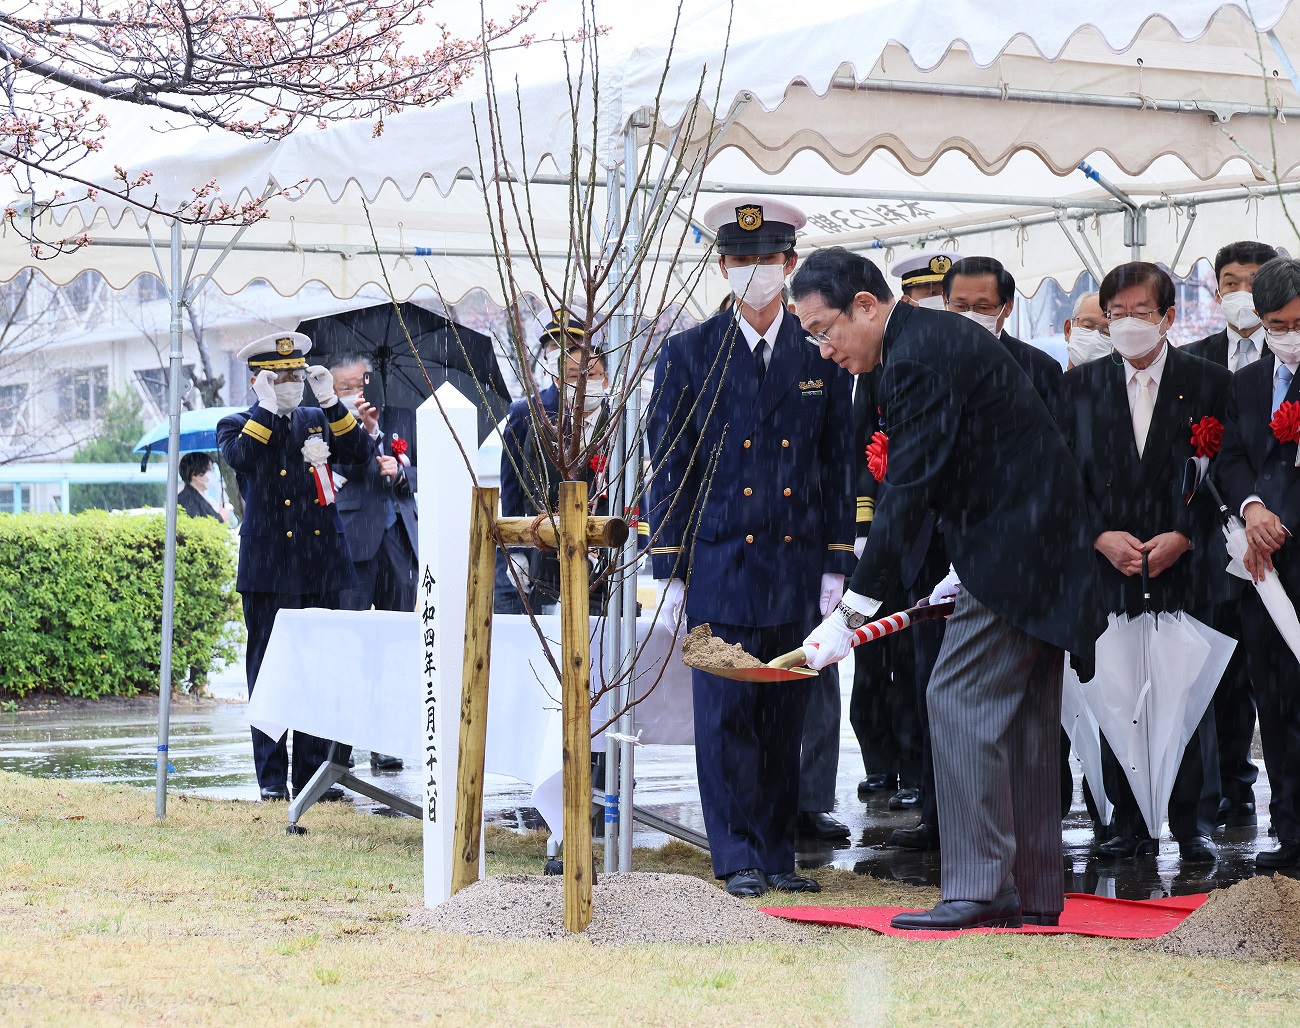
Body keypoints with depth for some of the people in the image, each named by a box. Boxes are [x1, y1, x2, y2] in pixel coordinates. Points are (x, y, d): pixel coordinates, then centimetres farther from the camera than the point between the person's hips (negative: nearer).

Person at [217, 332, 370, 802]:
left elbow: (359, 453, 2)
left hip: (322, 568, 3)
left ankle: (312, 774, 10)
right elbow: (241, 457, -16)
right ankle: (272, 777, 4)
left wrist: (330, 401, -5)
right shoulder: (236, 425, 5)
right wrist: (268, 407, -14)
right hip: (269, 568, -3)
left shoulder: (317, 420, 16)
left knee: (320, 672, 4)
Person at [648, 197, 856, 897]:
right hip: (719, 565, -2)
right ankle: (738, 857, 5)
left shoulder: (822, 355, 7)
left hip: (797, 568, 2)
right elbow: (668, 466, 3)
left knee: (784, 719, 6)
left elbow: (837, 463, 9)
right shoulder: (689, 355, 3)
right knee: (725, 715, -2)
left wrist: (835, 563, 5)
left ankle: (775, 854, 14)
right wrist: (671, 568, -2)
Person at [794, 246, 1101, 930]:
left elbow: (906, 492, -23)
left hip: (1012, 552, -11)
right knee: (1023, 719, 12)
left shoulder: (919, 357, -18)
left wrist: (850, 613, -23)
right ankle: (1033, 894, 17)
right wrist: (963, 571, 16)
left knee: (961, 701, -9)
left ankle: (977, 890, -9)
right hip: (1041, 551, 11)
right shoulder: (935, 338, 14)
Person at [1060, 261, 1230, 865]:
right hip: (1108, 566, 2)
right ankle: (1130, 825, 8)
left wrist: (1182, 538, -11)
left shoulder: (1209, 384, 3)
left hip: (1184, 563, -2)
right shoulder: (1081, 385, 10)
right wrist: (1101, 537, -6)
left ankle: (1194, 826, 7)